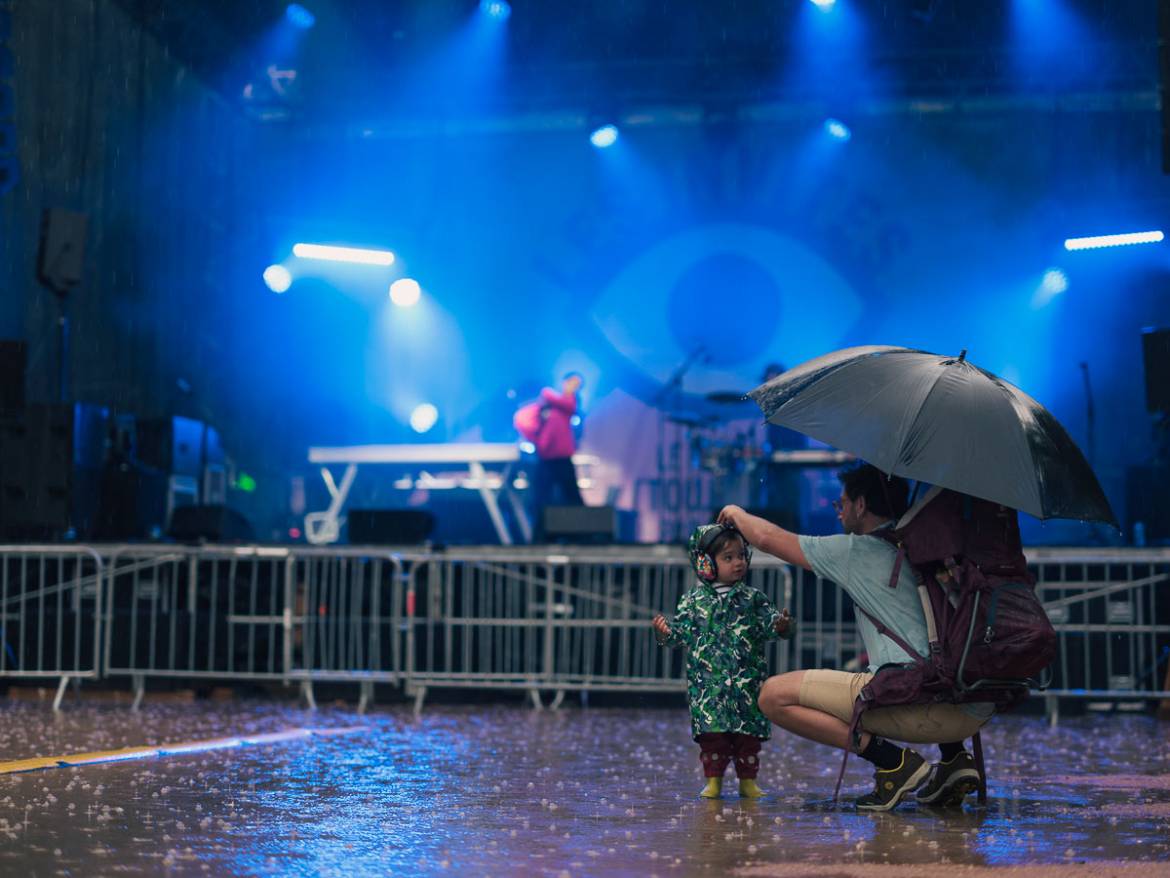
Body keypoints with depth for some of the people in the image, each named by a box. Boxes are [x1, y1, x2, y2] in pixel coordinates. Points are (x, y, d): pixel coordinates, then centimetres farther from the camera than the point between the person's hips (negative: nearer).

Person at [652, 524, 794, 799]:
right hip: (708, 683, -1)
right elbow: (682, 630, 3)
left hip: (746, 682, 1)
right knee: (711, 734, -3)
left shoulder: (753, 598, 6)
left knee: (748, 734, 4)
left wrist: (780, 626, -21)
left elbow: (768, 623, 1)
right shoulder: (694, 601, 4)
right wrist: (665, 633, -17)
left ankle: (748, 781, 14)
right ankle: (713, 781, 7)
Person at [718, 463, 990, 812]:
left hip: (922, 708, -8)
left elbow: (768, 538, 15)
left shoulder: (856, 551, 3)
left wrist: (737, 514, 35)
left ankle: (893, 760, -9)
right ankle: (955, 758, 17)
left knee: (774, 695, -2)